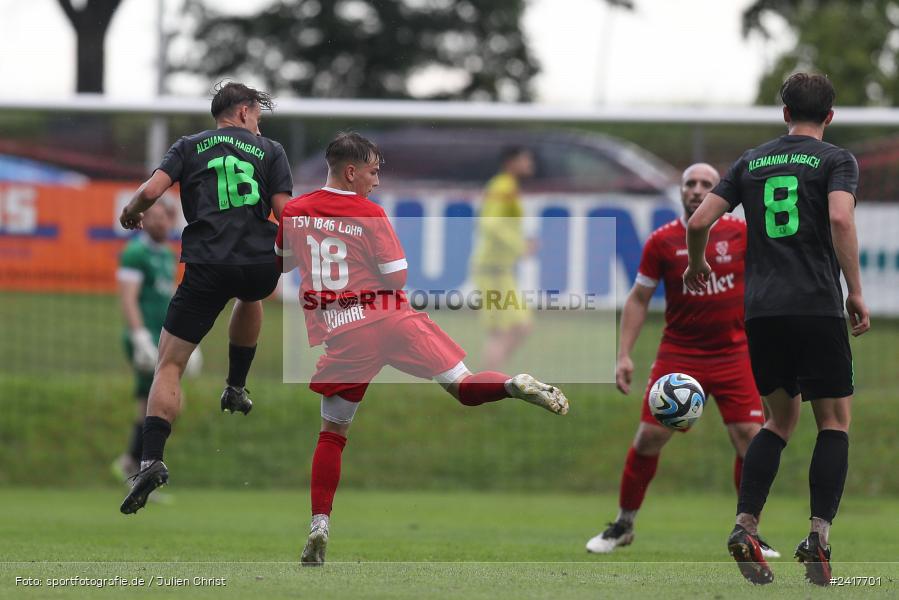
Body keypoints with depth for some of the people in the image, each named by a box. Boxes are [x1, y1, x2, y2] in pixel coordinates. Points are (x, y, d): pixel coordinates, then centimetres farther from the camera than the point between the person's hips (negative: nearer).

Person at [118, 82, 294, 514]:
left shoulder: (189, 147, 12)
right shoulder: (270, 151, 12)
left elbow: (151, 191, -3)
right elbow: (285, 214, 2)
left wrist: (130, 214, 18)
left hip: (207, 267, -2)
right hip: (261, 265, 2)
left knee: (169, 367, 0)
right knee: (250, 298, 42)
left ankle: (151, 459, -18)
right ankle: (236, 389, 41)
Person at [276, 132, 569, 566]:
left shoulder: (294, 212, 6)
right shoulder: (371, 216, -4)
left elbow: (282, 262, 23)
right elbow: (397, 278, -4)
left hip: (342, 336, 2)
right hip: (392, 320, -2)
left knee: (332, 432, 13)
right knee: (465, 388, 4)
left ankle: (320, 525, 1)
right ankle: (517, 385, -29)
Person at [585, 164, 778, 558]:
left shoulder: (740, 233, -1)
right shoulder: (662, 241, -2)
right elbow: (638, 299, 5)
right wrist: (624, 355, -2)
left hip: (733, 354, 0)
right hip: (678, 353, 0)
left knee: (750, 438, -9)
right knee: (649, 436, -5)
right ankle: (623, 526, 12)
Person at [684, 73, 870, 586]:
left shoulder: (752, 162, 14)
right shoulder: (835, 160, 1)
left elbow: (700, 222, 11)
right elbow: (841, 220, -17)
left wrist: (697, 265, 31)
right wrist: (856, 294, -12)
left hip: (761, 310, 4)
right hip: (817, 308, -4)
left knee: (782, 417, 18)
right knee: (835, 420, 5)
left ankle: (745, 526, 2)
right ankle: (819, 537, -9)